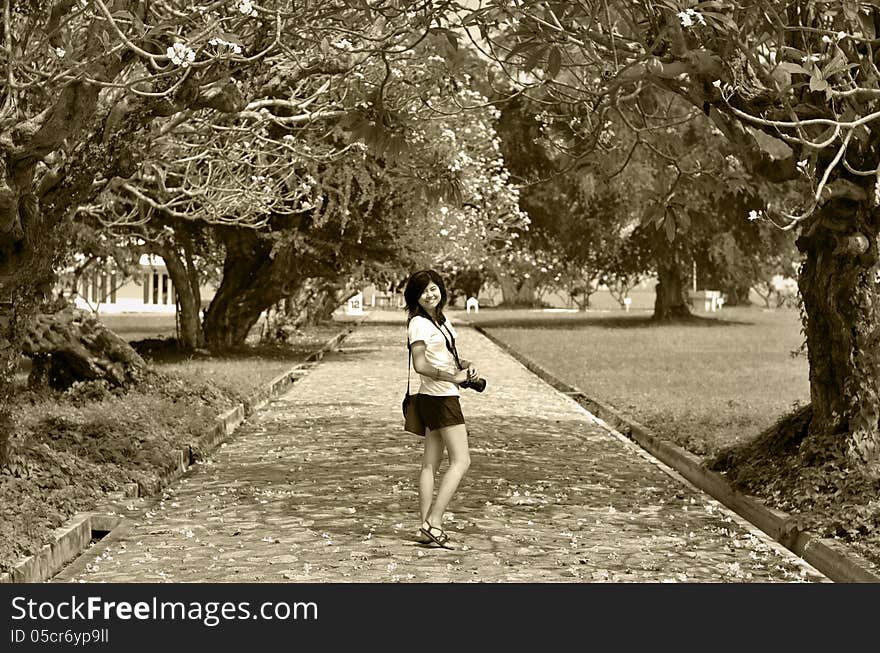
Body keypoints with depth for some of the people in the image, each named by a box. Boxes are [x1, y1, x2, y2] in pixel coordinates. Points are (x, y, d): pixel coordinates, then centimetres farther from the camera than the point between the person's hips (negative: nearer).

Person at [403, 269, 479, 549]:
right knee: (461, 461, -10)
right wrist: (453, 377, -24)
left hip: (442, 396, 9)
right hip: (439, 397, -9)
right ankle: (433, 523, -13)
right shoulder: (419, 323, -13)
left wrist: (465, 365, 5)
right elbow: (420, 365, -22)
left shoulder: (441, 320, 14)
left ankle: (426, 526, 10)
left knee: (431, 463, 8)